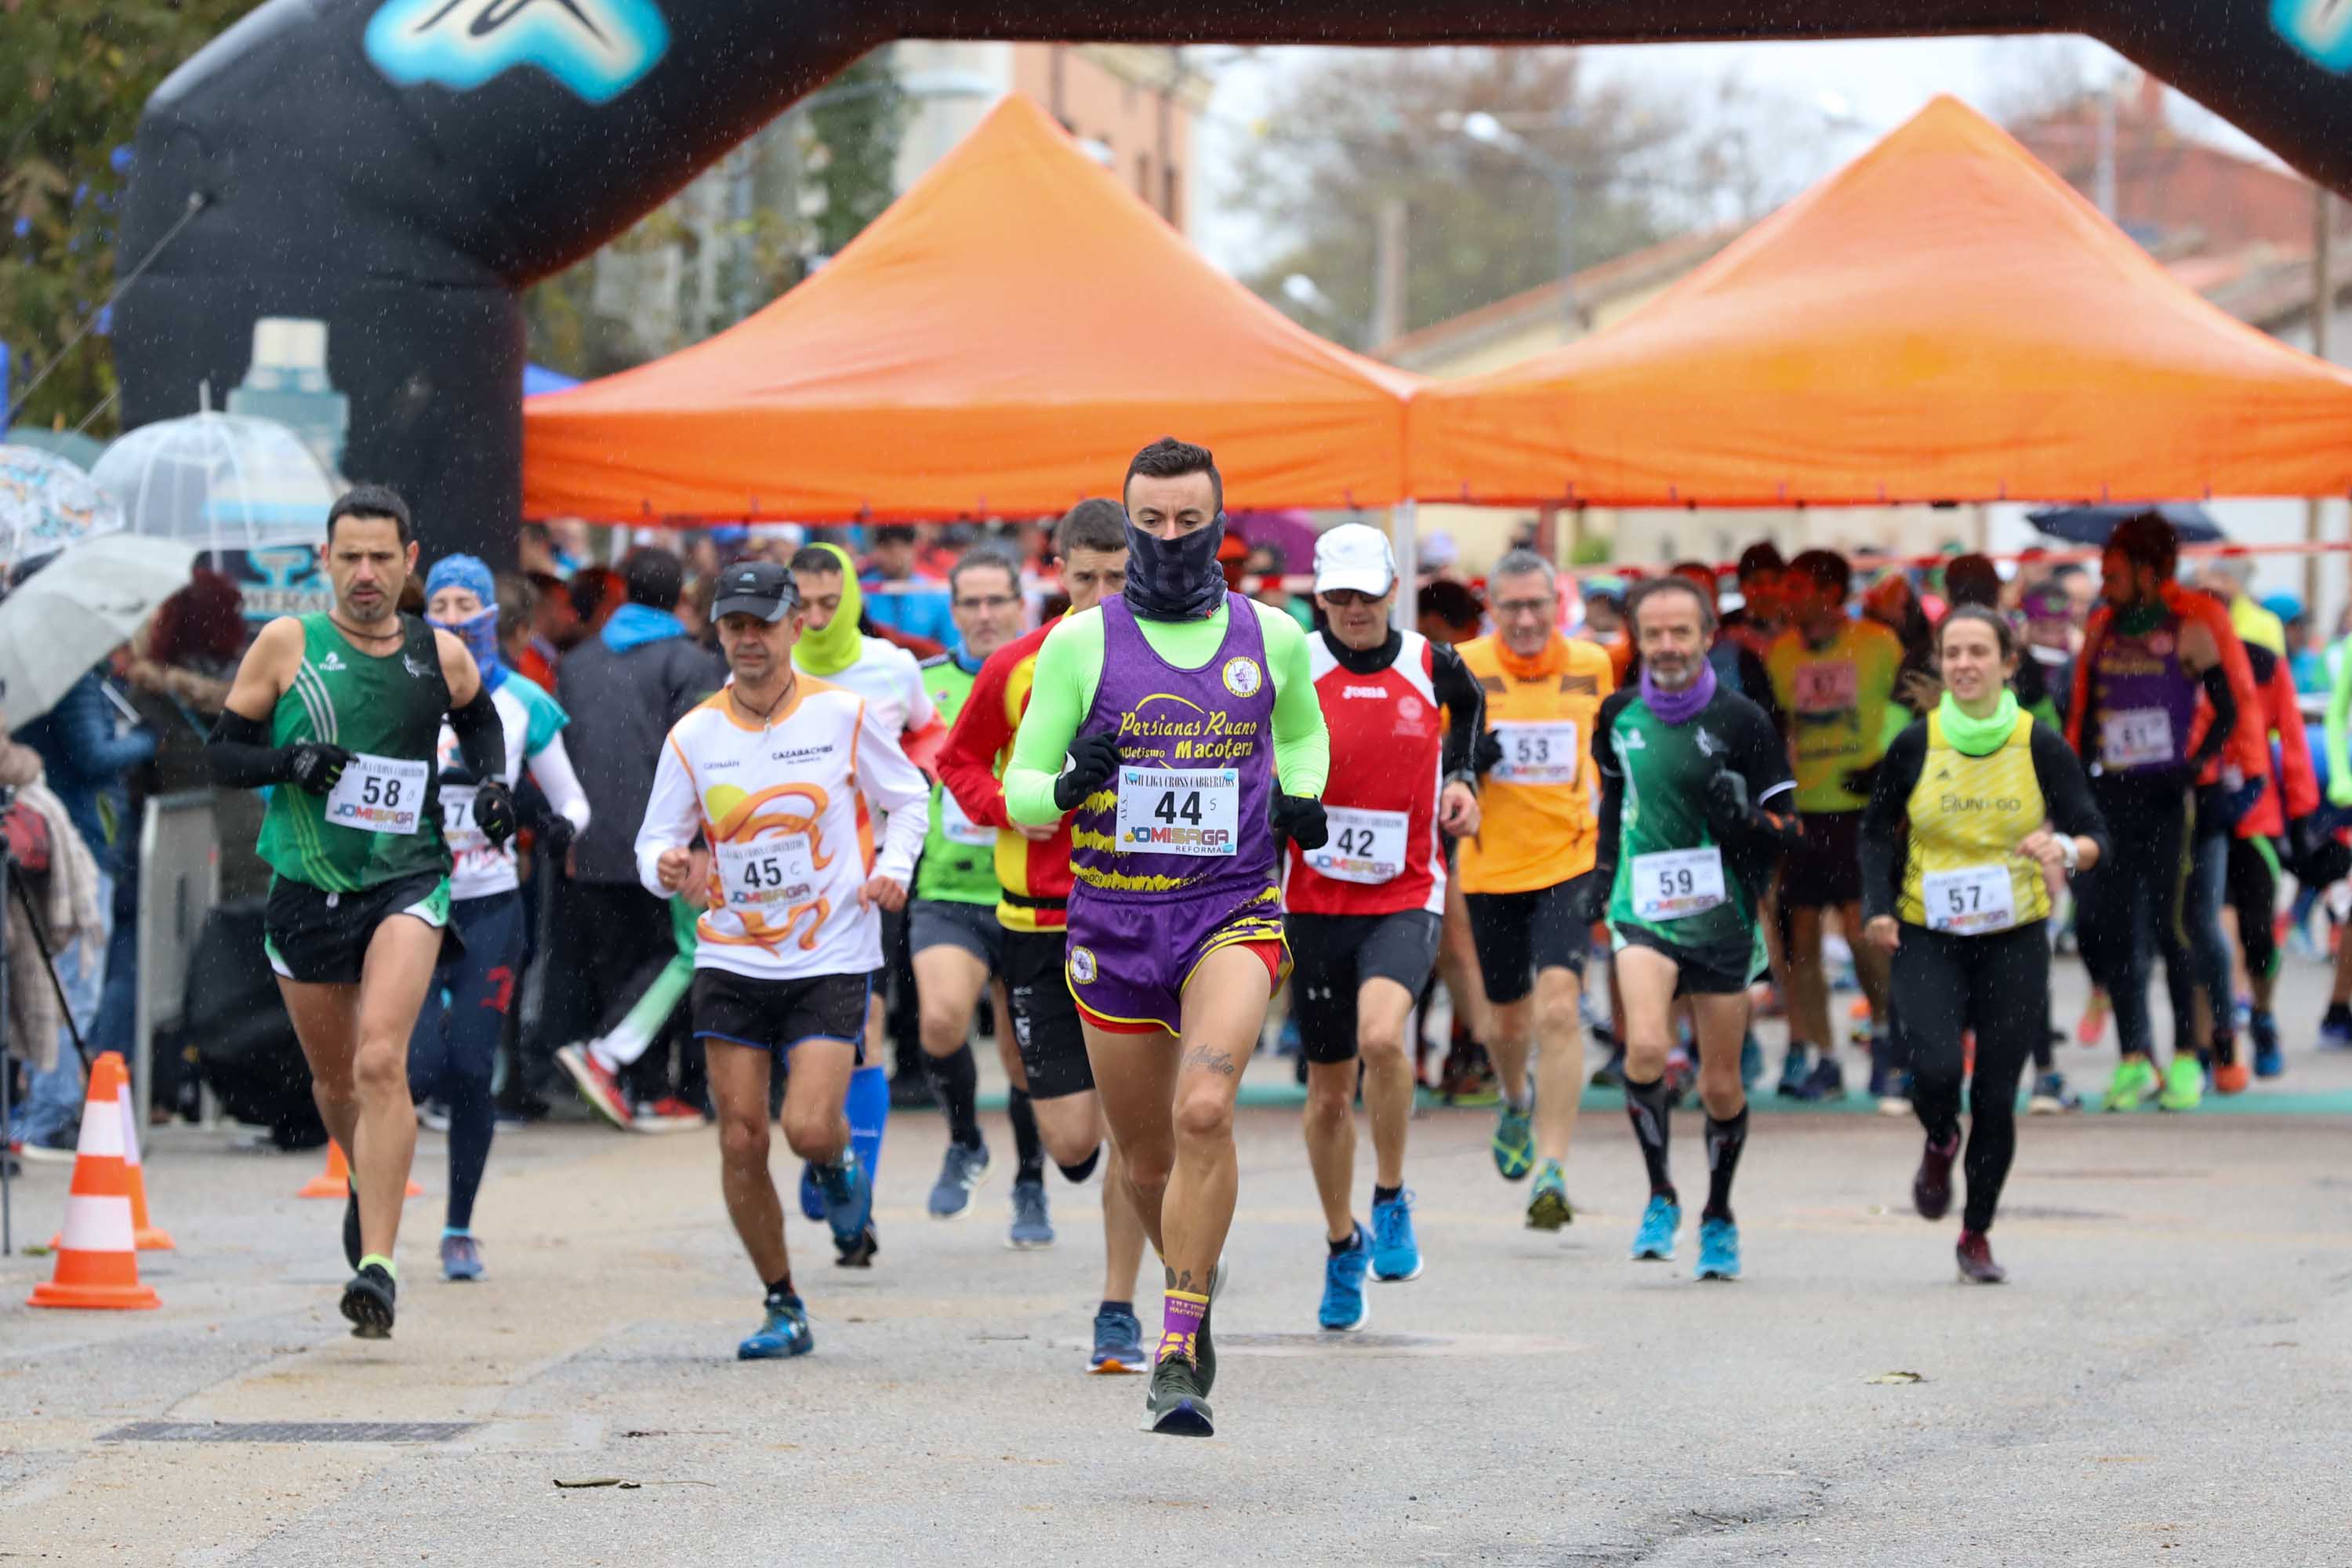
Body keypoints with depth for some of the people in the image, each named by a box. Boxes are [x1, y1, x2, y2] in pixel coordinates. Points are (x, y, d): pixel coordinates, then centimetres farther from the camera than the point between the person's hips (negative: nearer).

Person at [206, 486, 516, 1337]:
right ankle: (370, 1187, 49)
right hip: (307, 886, 1)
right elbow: (223, 753, 3)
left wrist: (492, 782, 8)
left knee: (381, 1060, -21)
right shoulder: (287, 644, -1)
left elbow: (478, 719, 26)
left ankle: (377, 1268, -25)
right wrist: (288, 762, -16)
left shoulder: (440, 656, 4)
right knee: (334, 1078, 15)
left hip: (407, 881, -1)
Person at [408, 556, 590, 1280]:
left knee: (471, 1069, -5)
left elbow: (572, 799, 9)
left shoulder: (522, 703, 3)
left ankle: (460, 1227, 9)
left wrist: (562, 826, -13)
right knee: (420, 1066, -14)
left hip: (490, 908, 0)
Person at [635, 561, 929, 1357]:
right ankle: (782, 1307, 14)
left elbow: (908, 799, 9)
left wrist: (893, 867, -9)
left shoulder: (845, 715, -4)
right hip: (731, 959, 2)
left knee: (809, 1128, -17)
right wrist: (666, 867, -19)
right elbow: (657, 840, 4)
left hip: (832, 957, -2)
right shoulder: (693, 736, 0)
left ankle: (841, 1165, 22)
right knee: (741, 1141, -2)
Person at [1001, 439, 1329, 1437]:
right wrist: (1070, 787, -21)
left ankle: (1178, 1357, -22)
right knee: (1146, 1161, 9)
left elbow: (1302, 729, 27)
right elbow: (1020, 790, 2)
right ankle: (1196, 1287, 41)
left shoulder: (1273, 637, 5)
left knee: (1205, 1110, -25)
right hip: (1113, 922, 1)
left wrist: (1299, 800, 6)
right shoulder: (1082, 642, 1)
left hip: (1234, 914, -1)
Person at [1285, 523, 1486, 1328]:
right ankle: (1343, 1247, 30)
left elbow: (1470, 705, 24)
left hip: (1406, 899, -1)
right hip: (1314, 901, 1)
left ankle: (1391, 1200, -6)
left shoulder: (1432, 665, 1)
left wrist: (1462, 778, 10)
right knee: (1330, 1089, 8)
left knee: (1382, 1035, -28)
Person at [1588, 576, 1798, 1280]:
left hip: (1723, 917, -1)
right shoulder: (1619, 715, 2)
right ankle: (1660, 1196, -5)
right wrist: (1604, 870, 19)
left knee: (1720, 1085, 6)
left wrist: (1745, 820, -24)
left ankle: (1718, 1217, 29)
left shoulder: (1743, 722, -8)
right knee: (1646, 1048, -23)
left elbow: (1787, 827, -4)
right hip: (1643, 910, 1)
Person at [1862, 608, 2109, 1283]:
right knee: (1936, 1068, -20)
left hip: (2015, 939, 0)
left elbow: (2094, 834, -2)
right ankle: (1940, 1146, 17)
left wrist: (2068, 850, -26)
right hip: (1928, 938, 0)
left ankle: (1977, 1235, 20)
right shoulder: (1915, 746, -1)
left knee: (1996, 1096, 0)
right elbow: (1877, 831, 11)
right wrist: (1879, 906, -4)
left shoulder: (2041, 746, -3)